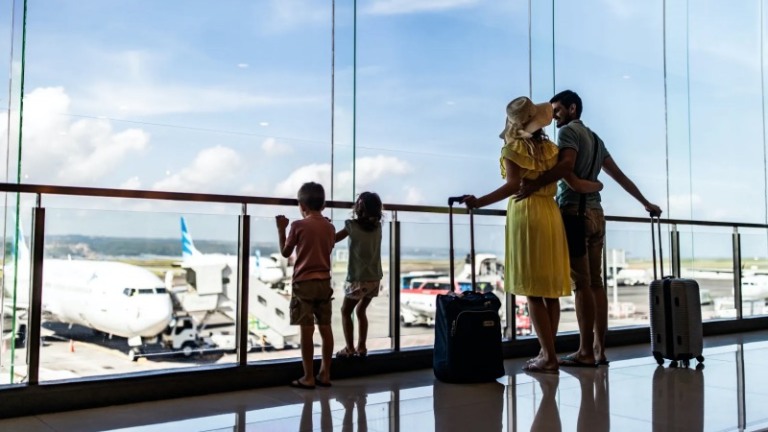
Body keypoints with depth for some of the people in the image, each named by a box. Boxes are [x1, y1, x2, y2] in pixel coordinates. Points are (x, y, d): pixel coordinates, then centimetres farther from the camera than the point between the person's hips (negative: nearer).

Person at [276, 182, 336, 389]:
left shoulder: (298, 225, -8)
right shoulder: (330, 227, 5)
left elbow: (285, 252, 1)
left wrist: (281, 229, 12)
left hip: (304, 282, -5)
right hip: (324, 282, 5)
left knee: (306, 330, -3)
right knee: (325, 328, 8)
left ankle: (308, 378, 0)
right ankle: (325, 374, 15)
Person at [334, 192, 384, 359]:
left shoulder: (352, 225, -10)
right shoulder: (377, 226, 3)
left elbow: (333, 239, 2)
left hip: (358, 279, -5)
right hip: (375, 278, 5)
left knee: (346, 311, 10)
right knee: (360, 311, 20)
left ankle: (350, 348, 5)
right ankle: (361, 347, 18)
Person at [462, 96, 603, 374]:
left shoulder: (512, 148, -2)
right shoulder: (550, 148, 13)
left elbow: (513, 186, -16)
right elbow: (576, 184, 9)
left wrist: (479, 202, -24)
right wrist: (597, 186, 29)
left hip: (525, 215, -6)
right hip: (551, 214, 6)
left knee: (533, 291, -3)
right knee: (551, 289, 9)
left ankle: (548, 356, -4)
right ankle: (548, 353, 15)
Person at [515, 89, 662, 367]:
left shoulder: (568, 131, -2)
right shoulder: (595, 139, 24)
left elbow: (566, 165, -21)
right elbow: (619, 176, 28)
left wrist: (535, 185, -32)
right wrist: (645, 203, 35)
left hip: (574, 212, -8)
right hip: (595, 213, 8)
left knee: (582, 284, -8)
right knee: (595, 282, 7)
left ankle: (586, 352, -6)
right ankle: (599, 349, 9)